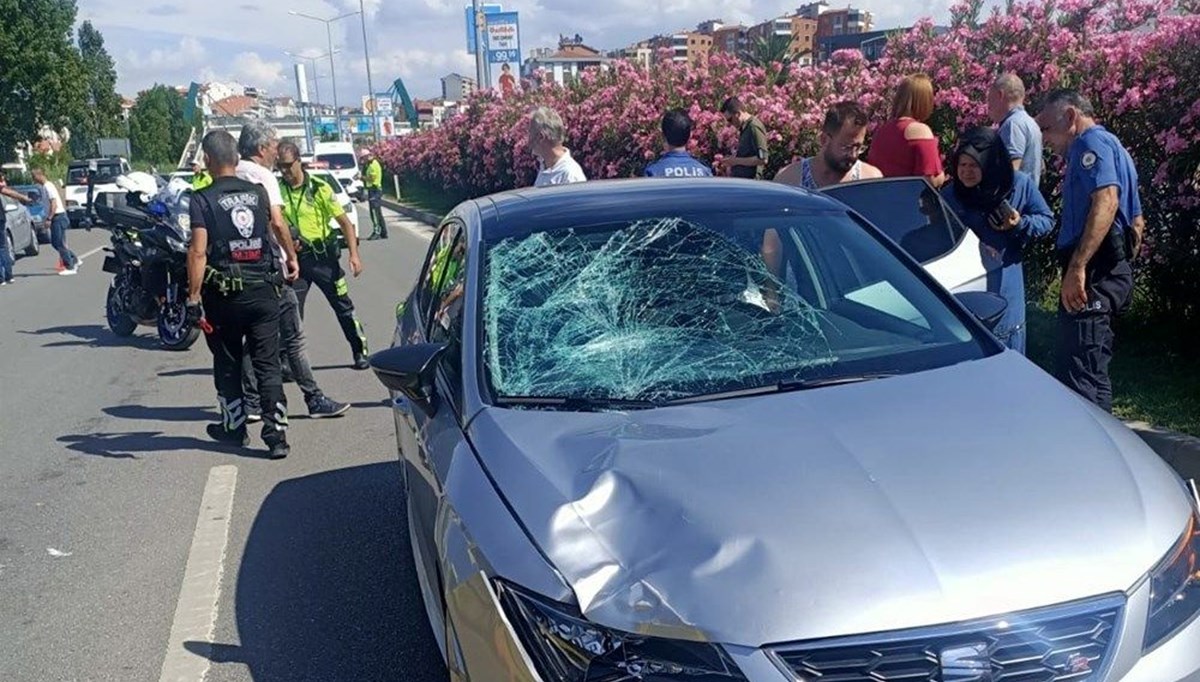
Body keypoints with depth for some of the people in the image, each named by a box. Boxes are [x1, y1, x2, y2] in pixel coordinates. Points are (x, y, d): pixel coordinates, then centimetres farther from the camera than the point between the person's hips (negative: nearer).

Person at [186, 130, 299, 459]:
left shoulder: (202, 199, -8)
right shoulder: (258, 192, 5)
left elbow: (198, 252, -16)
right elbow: (278, 227, 23)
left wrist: (193, 297, -14)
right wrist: (291, 258, 39)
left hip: (224, 293, -2)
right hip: (264, 289, 3)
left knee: (227, 364, 15)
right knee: (268, 364, 4)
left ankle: (234, 426, 28)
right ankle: (277, 434, -1)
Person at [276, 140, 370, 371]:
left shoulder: (319, 188, -7)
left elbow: (344, 222, -6)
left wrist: (354, 254, -15)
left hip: (323, 256, -1)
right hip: (295, 259, 2)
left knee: (344, 307, 7)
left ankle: (360, 352, 20)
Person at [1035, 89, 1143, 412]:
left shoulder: (1092, 142, -7)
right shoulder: (1114, 148, 26)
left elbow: (1106, 199, -25)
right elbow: (1136, 220, 30)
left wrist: (1077, 267, -30)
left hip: (1093, 275, -11)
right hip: (1114, 271, 11)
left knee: (1077, 374, -13)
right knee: (1092, 370, 15)